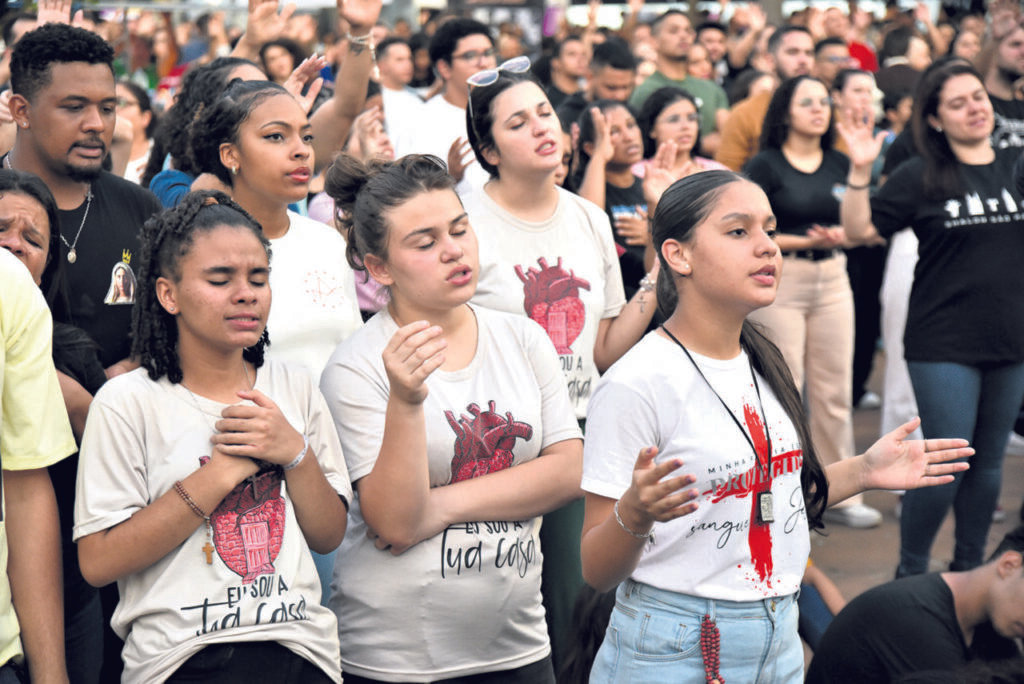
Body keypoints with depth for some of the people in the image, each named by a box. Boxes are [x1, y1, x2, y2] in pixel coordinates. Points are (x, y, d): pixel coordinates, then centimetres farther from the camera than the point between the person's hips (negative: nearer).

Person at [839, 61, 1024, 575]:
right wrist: (861, 171, -19)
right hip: (944, 344, -4)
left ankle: (969, 568, 27)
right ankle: (910, 571, 12)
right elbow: (858, 229, -6)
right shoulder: (921, 177, -3)